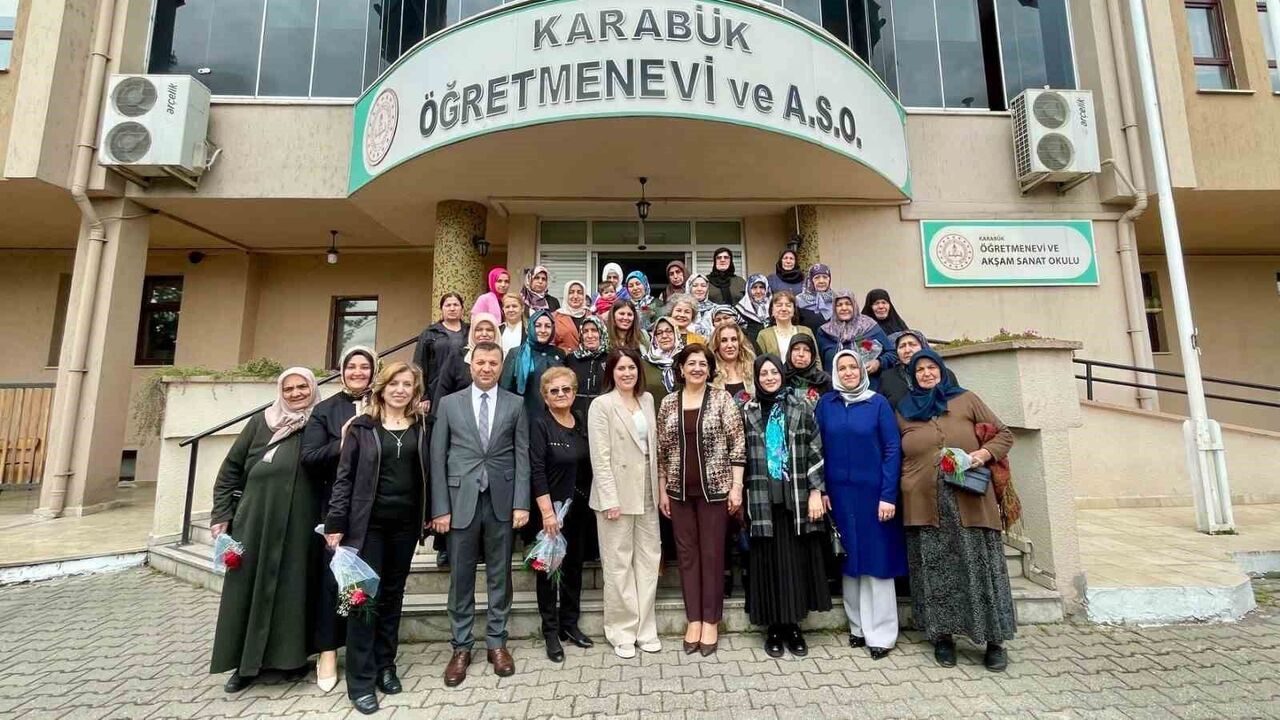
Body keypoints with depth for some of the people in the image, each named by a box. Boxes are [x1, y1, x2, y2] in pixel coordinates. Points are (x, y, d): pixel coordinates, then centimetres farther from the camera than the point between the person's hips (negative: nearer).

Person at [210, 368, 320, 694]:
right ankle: (247, 662, 25)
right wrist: (221, 514, 4)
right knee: (248, 585, 8)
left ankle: (291, 657, 22)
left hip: (299, 525, -1)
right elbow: (231, 468, 8)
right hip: (255, 520, 2)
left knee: (292, 587, 6)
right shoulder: (260, 422, 5)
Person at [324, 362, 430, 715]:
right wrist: (336, 523, -7)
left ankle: (385, 666, 28)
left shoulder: (421, 426, 4)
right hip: (368, 522, -2)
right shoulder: (362, 426, -2)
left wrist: (428, 518, 3)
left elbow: (425, 474, 5)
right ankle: (361, 680, 15)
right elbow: (345, 476, -3)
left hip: (405, 523, 3)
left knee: (393, 595, 13)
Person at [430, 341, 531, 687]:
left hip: (502, 502, 0)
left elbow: (522, 457, 1)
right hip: (461, 501, 0)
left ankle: (496, 642, 27)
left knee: (499, 575, 11)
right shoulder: (449, 403, 3)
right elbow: (437, 457, 1)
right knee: (461, 577, 9)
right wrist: (440, 508, -4)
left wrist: (521, 503, -6)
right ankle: (461, 647, 26)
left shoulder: (515, 405, 3)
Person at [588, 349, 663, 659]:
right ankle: (622, 631, 21)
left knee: (648, 559, 11)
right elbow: (600, 458, -12)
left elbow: (653, 445, 12)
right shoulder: (601, 405, -8)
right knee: (619, 563, 5)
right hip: (617, 493, -5)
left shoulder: (647, 400, 9)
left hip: (646, 493, 6)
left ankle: (645, 627, 25)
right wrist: (610, 499, -16)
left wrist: (659, 488, 8)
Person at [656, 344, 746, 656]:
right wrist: (662, 490, 6)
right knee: (687, 552, 10)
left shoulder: (722, 399, -4)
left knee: (712, 552, 6)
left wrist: (737, 485, -9)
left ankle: (711, 621, 22)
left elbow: (738, 444, -5)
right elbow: (662, 450, 7)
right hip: (680, 490, 3)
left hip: (715, 488, -3)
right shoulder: (668, 403, 4)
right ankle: (693, 619, 24)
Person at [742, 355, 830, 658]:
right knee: (769, 561, 5)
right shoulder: (748, 412, 5)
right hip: (762, 499, 0)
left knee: (796, 561, 6)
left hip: (797, 497, 0)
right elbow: (742, 456, 6)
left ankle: (792, 625, 20)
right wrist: (742, 497, 4)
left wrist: (816, 491, -6)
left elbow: (816, 451, 0)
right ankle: (773, 627, 17)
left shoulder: (800, 407, 3)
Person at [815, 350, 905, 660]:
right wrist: (821, 490, -3)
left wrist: (888, 495, -11)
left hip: (873, 492, -2)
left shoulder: (878, 402, -2)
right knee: (849, 559, 11)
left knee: (876, 559, 4)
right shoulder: (825, 404, 4)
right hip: (839, 494, 2)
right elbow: (818, 450, 4)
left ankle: (880, 633, 17)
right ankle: (858, 626, 25)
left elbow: (893, 449, -5)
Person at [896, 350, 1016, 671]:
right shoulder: (903, 411, 11)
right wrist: (901, 494, 5)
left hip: (970, 503, -1)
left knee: (980, 567, 2)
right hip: (925, 506, 1)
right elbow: (896, 456, 14)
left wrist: (985, 453, -10)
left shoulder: (966, 400, 8)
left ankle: (994, 640, 17)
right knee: (935, 572, 6)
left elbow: (1004, 433, 8)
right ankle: (942, 636, 17)